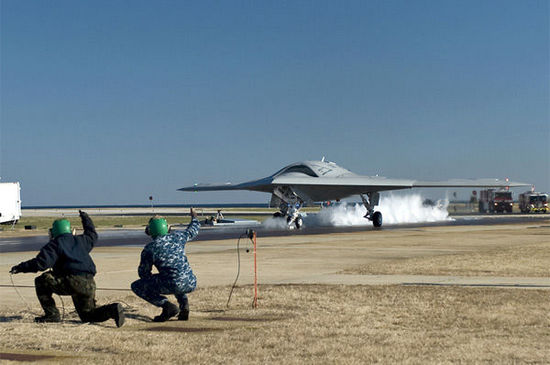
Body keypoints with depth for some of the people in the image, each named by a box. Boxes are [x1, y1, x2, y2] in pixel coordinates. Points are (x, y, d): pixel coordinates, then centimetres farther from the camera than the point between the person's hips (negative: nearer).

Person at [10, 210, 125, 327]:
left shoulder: (54, 244, 4)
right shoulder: (81, 240, 23)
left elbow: (41, 262, -10)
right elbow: (92, 235, 47)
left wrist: (20, 267, -3)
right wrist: (86, 219, 60)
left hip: (72, 281, -7)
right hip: (89, 285, 7)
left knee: (41, 281, 5)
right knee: (87, 316, 20)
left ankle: (52, 314, 0)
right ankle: (113, 309, -5)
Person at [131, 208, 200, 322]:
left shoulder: (149, 248, -1)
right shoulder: (177, 237, 10)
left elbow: (143, 273, 8)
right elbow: (192, 231, 32)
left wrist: (153, 280, 29)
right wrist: (194, 217, 53)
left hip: (173, 285, -5)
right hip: (191, 284, 5)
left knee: (136, 286, 10)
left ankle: (167, 306, -5)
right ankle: (184, 306, 15)